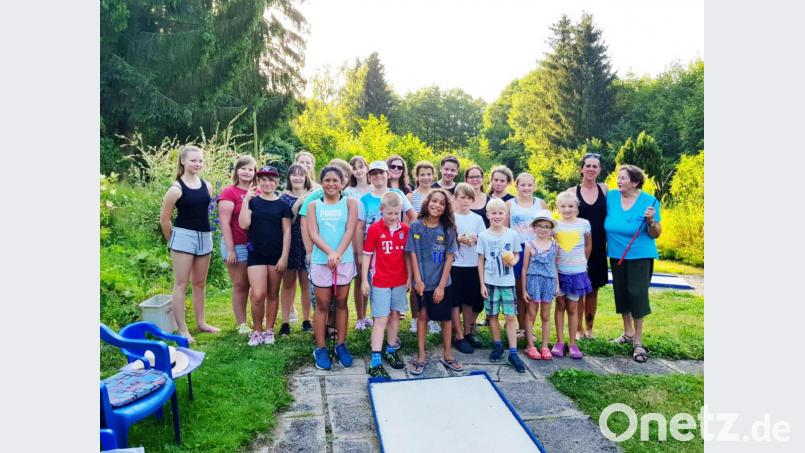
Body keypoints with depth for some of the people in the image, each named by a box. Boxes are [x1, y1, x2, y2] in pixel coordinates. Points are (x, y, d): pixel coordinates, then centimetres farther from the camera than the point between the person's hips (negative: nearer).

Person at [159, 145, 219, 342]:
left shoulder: (206, 186, 6)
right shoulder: (176, 189, -10)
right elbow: (164, 219, -4)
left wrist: (205, 232, 14)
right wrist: (172, 240, 5)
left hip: (205, 237, 6)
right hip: (184, 237, -6)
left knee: (200, 283, 15)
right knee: (181, 283, -1)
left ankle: (201, 322, 26)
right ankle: (182, 329, 4)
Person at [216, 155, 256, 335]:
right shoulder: (229, 193, -6)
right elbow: (224, 223, -9)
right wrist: (230, 250, -13)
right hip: (237, 245, -4)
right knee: (240, 285, 5)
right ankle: (241, 324, 15)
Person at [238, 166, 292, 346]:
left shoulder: (282, 204, 4)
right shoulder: (252, 201, 4)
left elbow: (287, 231, 2)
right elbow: (244, 224, -9)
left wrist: (284, 256, -5)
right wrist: (246, 200, -11)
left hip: (277, 255, 1)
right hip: (256, 254, -1)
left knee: (273, 294, 9)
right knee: (258, 295, -10)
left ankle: (269, 330, 22)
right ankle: (257, 331, 10)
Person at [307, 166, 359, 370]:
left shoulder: (350, 203, 5)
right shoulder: (314, 205, 6)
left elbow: (350, 231, -6)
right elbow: (313, 234, -5)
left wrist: (338, 254, -19)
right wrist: (329, 252, -21)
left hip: (345, 260, 0)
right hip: (320, 261, 0)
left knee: (341, 303, 9)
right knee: (322, 305, 5)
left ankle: (341, 345, 20)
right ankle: (320, 348, 15)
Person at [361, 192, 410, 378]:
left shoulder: (405, 229, 0)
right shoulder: (374, 229, -10)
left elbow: (408, 254, 8)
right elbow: (367, 255, -5)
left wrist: (409, 276, 6)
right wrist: (364, 280, -5)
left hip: (400, 280, 4)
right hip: (380, 281, -4)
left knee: (395, 315, 14)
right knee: (381, 319, -5)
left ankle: (391, 350, 30)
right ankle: (375, 362, -2)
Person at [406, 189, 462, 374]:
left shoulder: (448, 229, -5)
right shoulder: (416, 226, -6)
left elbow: (449, 258, -5)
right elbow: (413, 255, -4)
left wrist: (441, 285, -10)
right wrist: (418, 280, -10)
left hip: (442, 283, 1)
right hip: (423, 282, 0)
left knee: (446, 317, 10)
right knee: (422, 316, 9)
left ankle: (447, 355, 25)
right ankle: (421, 356, 21)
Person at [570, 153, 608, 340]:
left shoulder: (604, 189, 5)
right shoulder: (573, 191, 0)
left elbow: (610, 216, 8)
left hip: (598, 247, 2)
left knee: (593, 290, 10)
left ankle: (589, 328, 24)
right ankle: (578, 329, 17)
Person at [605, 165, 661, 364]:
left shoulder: (649, 201, -10)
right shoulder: (611, 196, -1)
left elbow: (656, 235, -7)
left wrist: (651, 220, -25)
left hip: (640, 256, -4)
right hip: (617, 255, 4)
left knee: (637, 294, -6)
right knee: (621, 293, 12)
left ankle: (638, 341, 6)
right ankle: (628, 332, 31)